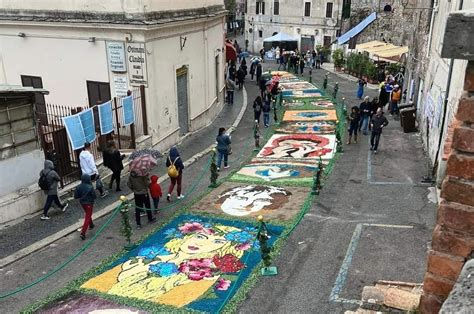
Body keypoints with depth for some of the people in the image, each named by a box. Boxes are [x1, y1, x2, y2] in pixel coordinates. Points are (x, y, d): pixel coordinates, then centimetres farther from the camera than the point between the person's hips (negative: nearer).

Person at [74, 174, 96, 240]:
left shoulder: (78, 187, -7)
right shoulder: (90, 187, -21)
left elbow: (75, 196, -4)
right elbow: (94, 196, -17)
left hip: (82, 203, 6)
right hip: (89, 203, -6)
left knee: (87, 214, 29)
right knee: (87, 217, -1)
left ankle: (91, 225, 50)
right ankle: (83, 233, -10)